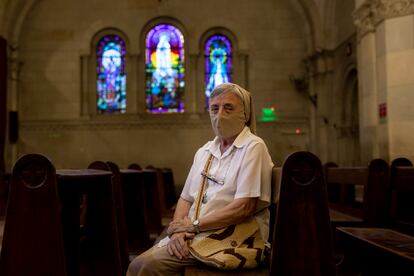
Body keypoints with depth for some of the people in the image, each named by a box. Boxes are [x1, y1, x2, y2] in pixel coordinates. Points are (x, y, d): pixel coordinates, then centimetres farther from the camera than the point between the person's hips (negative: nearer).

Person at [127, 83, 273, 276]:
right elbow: (186, 199, 15)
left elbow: (244, 208, -16)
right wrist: (178, 229, -6)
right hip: (193, 236, 7)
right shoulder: (204, 152, 17)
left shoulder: (252, 147, -7)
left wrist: (193, 225, -11)